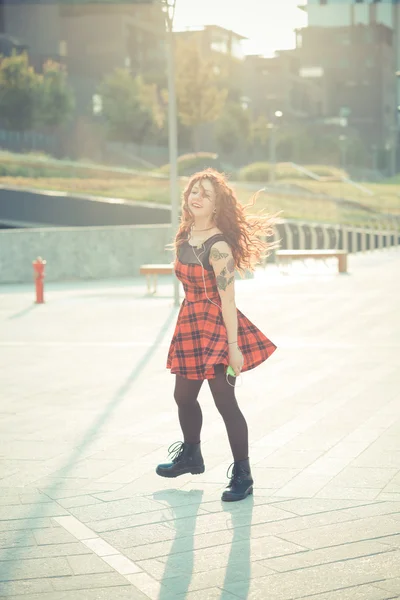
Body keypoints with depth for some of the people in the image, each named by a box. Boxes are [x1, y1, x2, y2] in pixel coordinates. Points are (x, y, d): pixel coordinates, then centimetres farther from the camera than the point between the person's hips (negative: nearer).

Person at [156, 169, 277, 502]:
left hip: (216, 326, -8)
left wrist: (233, 346, -21)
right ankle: (191, 456, 41)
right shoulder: (186, 234, 5)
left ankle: (242, 475, 6)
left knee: (224, 401, -5)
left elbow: (227, 299, -21)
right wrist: (189, 318, 18)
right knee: (184, 396, 18)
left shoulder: (218, 246, -20)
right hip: (190, 323, 8)